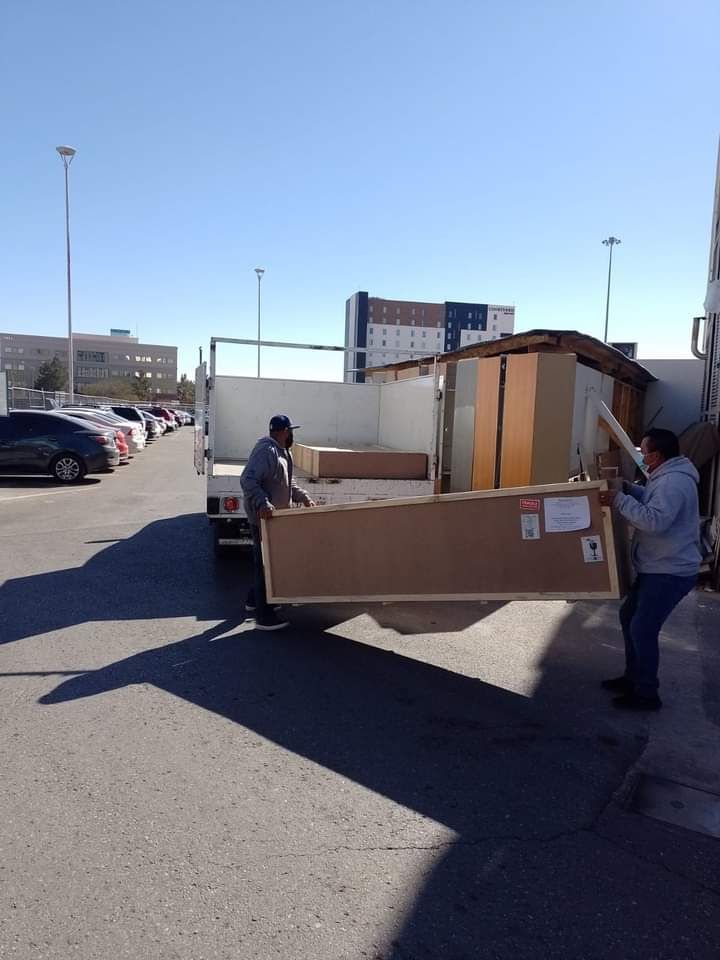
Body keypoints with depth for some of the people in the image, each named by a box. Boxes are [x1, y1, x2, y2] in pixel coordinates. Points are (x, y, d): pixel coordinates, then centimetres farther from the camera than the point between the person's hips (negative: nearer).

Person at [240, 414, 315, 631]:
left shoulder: (283, 452, 15)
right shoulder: (266, 450, -19)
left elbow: (289, 483, 25)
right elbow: (248, 480, -29)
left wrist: (304, 497, 13)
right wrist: (262, 503, -40)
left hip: (275, 516, 10)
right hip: (263, 516, -10)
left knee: (262, 560, 21)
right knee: (265, 562, -6)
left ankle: (254, 600, 36)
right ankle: (263, 616, 0)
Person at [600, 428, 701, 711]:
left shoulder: (674, 481, -23)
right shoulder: (667, 477, 11)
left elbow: (655, 521, -32)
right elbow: (652, 502, 28)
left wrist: (620, 500, -27)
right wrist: (627, 487, 14)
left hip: (671, 572, -11)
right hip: (657, 569, 11)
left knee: (642, 629, -6)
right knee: (629, 616, 17)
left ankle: (646, 694, 8)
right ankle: (633, 677, 30)